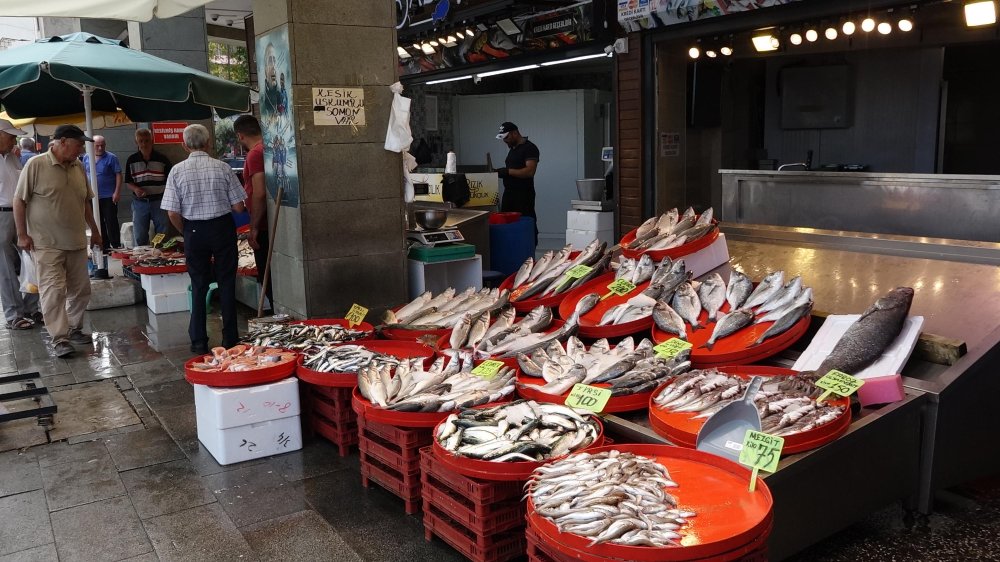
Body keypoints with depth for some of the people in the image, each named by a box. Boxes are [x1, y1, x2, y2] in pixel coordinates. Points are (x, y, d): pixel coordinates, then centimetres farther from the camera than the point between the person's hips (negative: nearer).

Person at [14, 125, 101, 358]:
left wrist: (94, 230, 19)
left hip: (76, 242, 6)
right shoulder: (36, 165, -9)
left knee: (80, 289, 10)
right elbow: (19, 201, -6)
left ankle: (74, 329, 25)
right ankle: (59, 339, -2)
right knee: (54, 290, -6)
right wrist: (22, 234, -8)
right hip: (47, 243, -6)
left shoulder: (79, 167, 7)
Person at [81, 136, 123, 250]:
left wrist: (117, 192, -15)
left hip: (109, 197, -5)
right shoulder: (86, 158, 9)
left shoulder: (111, 158, -5)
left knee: (111, 223, -4)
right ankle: (104, 246, 19)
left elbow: (118, 175, -8)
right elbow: (84, 174, 17)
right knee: (98, 223, 10)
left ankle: (116, 247, 1)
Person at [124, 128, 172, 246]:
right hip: (140, 202, 2)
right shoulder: (131, 160, 5)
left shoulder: (162, 159, -1)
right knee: (139, 238, 6)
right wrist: (135, 189, -11)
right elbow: (128, 181, 10)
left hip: (159, 201, -2)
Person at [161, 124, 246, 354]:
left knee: (198, 285, 11)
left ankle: (199, 342, 15)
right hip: (223, 228, -1)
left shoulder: (177, 171, -6)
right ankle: (230, 339, 14)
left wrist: (187, 232, 11)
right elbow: (239, 207, -5)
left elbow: (173, 214, -7)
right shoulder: (222, 167, -7)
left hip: (194, 231, 1)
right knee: (226, 283, 9)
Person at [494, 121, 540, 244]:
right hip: (509, 193, 9)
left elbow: (530, 171, -19)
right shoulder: (512, 149, 19)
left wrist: (507, 171, -22)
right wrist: (500, 172, 6)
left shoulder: (529, 148, -8)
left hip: (524, 194, -9)